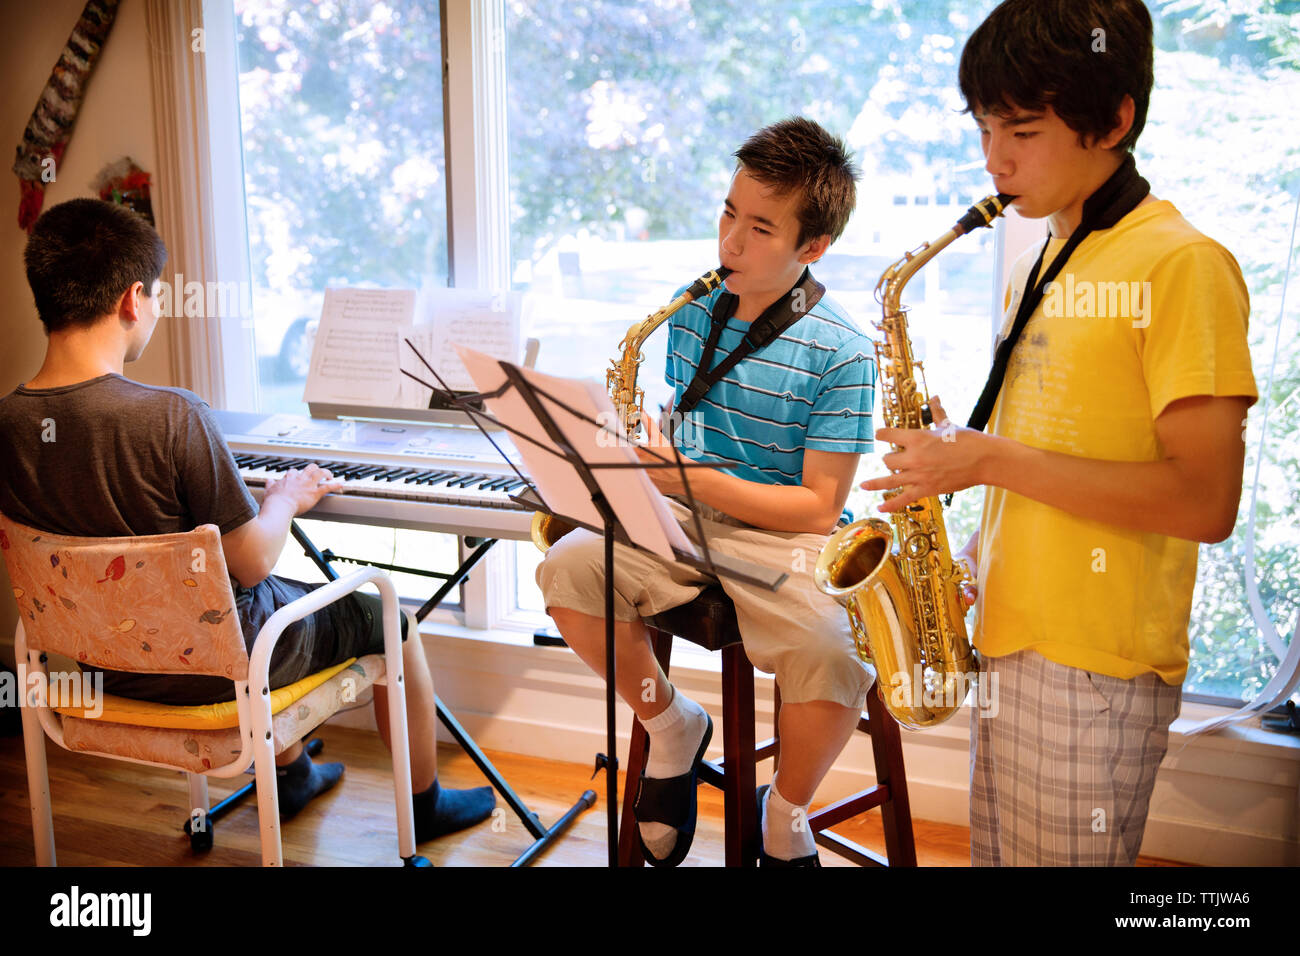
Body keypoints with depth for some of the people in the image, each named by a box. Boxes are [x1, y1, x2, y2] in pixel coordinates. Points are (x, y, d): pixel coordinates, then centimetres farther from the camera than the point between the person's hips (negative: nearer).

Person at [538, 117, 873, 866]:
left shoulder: (842, 352, -11)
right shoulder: (691, 309, 7)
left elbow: (820, 507, -14)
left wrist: (690, 480, -23)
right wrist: (645, 461, -1)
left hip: (785, 534, -5)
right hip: (685, 519, 5)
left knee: (834, 659, -34)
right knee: (568, 567, -23)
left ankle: (785, 815, 1)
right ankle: (673, 729, 4)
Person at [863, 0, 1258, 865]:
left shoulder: (1183, 265, -13)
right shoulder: (1041, 270, 14)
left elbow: (1204, 501, -20)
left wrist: (991, 461, -21)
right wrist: (960, 452, 5)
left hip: (1095, 665, -8)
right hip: (1007, 638, 8)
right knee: (996, 855, 17)